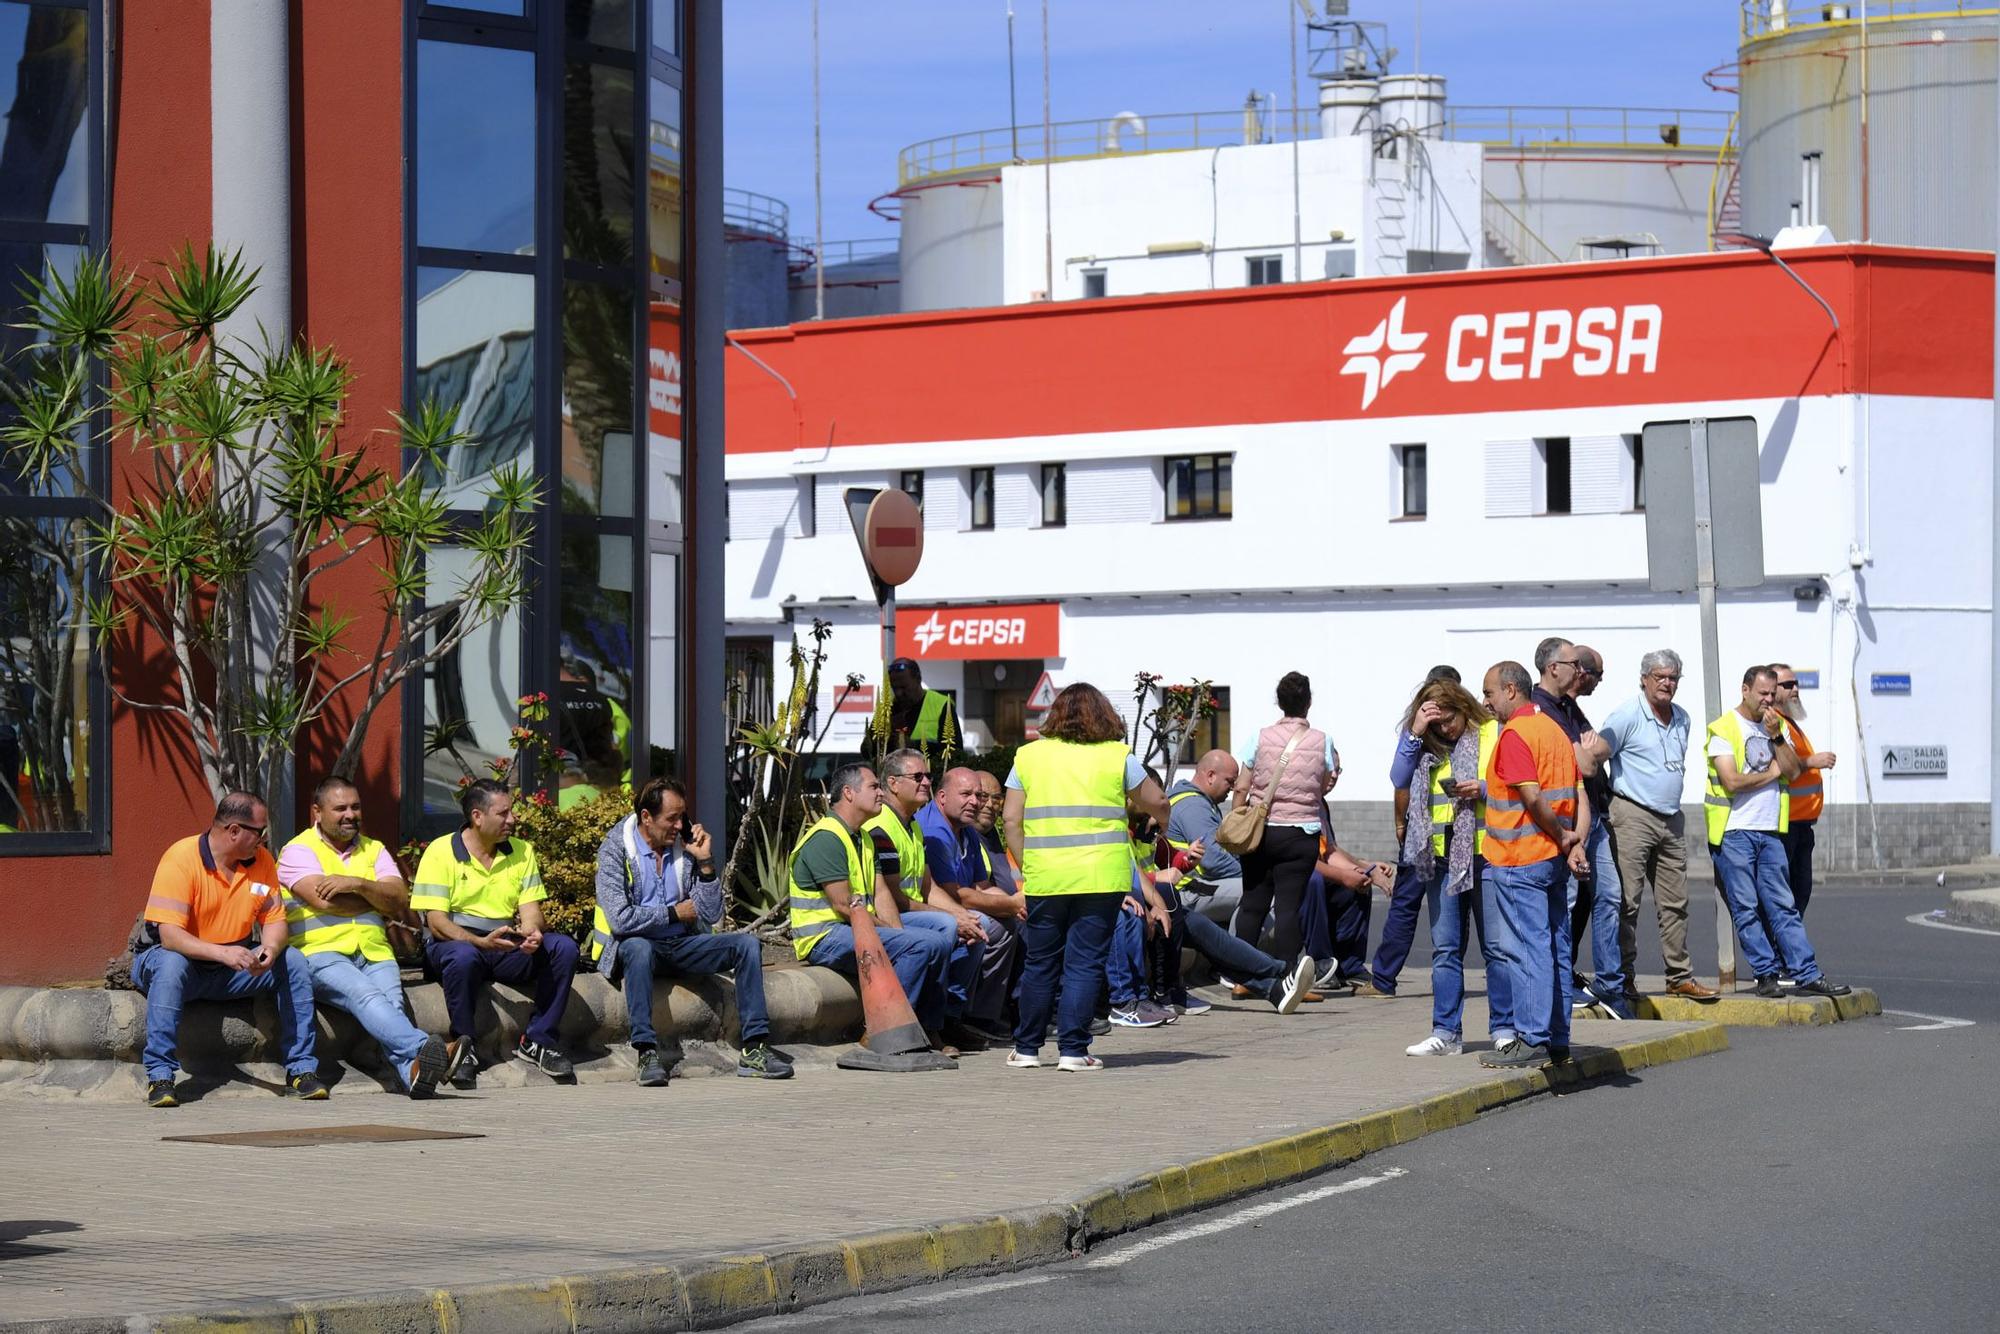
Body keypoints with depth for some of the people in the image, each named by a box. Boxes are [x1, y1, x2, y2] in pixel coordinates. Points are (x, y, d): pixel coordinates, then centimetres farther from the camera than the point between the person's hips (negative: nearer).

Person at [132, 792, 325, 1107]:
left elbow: (274, 919, -1)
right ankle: (159, 1076, -36)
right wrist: (222, 953, -41)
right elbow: (170, 935, -28)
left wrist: (270, 949, -25)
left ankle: (301, 1069, -8)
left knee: (292, 961, -15)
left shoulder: (261, 860, -2)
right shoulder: (180, 858, -21)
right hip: (183, 957, -5)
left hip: (233, 968, 5)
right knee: (170, 965, -39)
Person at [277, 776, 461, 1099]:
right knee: (366, 996, -35)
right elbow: (325, 901, -9)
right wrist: (380, 900, 5)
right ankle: (424, 1050, -59)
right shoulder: (299, 851, 8)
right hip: (321, 954, -4)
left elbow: (400, 902, 8)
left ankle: (414, 1070, -55)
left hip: (374, 954, 4)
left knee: (391, 1000, -29)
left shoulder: (373, 850, 23)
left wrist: (359, 884, -9)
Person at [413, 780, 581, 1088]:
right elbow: (436, 922, -13)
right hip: (456, 941, -5)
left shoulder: (521, 852, 10)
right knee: (463, 957, -40)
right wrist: (480, 942, -30)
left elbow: (530, 910, 3)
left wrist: (531, 932, -24)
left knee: (563, 947, -20)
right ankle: (463, 1050, -24)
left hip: (508, 947, 5)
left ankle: (537, 1042, -12)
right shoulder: (441, 852, -6)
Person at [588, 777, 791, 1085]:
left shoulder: (685, 847, 6)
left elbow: (711, 915, 3)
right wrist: (674, 913, -9)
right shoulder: (615, 849, -8)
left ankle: (753, 1050, -19)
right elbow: (620, 918, -20)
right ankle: (647, 1053, -41)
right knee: (638, 948, -40)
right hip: (635, 943, -5)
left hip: (682, 944, 5)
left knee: (747, 944, -14)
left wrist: (706, 863, -8)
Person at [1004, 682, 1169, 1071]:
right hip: (1101, 877, -2)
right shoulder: (1117, 757, 3)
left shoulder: (1029, 756, 7)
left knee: (1040, 963, 11)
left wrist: (1027, 867, 10)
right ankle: (1072, 1050, -2)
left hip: (1044, 878, 2)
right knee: (1085, 962, 2)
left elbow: (1011, 820, 4)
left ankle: (1026, 1048, 16)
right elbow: (1158, 804, 13)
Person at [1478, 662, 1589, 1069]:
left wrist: (1562, 837, -9)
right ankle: (1557, 1039, 14)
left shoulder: (1514, 734, -13)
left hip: (1520, 859, -9)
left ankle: (1532, 1040, -7)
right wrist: (1575, 843, 0)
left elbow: (1532, 797, -21)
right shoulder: (1554, 729, 16)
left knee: (1526, 949, -6)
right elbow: (1580, 795, 11)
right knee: (1555, 948, 10)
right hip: (1553, 858, 9)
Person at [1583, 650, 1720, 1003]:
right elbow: (1595, 755, -15)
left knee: (1675, 903, 9)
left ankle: (1680, 978, 14)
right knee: (1626, 901, -7)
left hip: (1671, 820, 7)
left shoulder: (1682, 718, 15)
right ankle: (1623, 980, -3)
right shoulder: (1627, 715, -8)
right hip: (1632, 815, -7)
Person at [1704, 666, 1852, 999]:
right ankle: (1767, 974, 1)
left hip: (1770, 831, 5)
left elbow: (1794, 771, 4)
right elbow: (1732, 781, -16)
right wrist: (1772, 772, -1)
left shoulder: (1776, 725, 15)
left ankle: (1807, 975, -1)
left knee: (1782, 906, 3)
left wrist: (1776, 737, -8)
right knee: (1746, 909, -3)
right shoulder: (1724, 729, -6)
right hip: (1734, 832, -5)